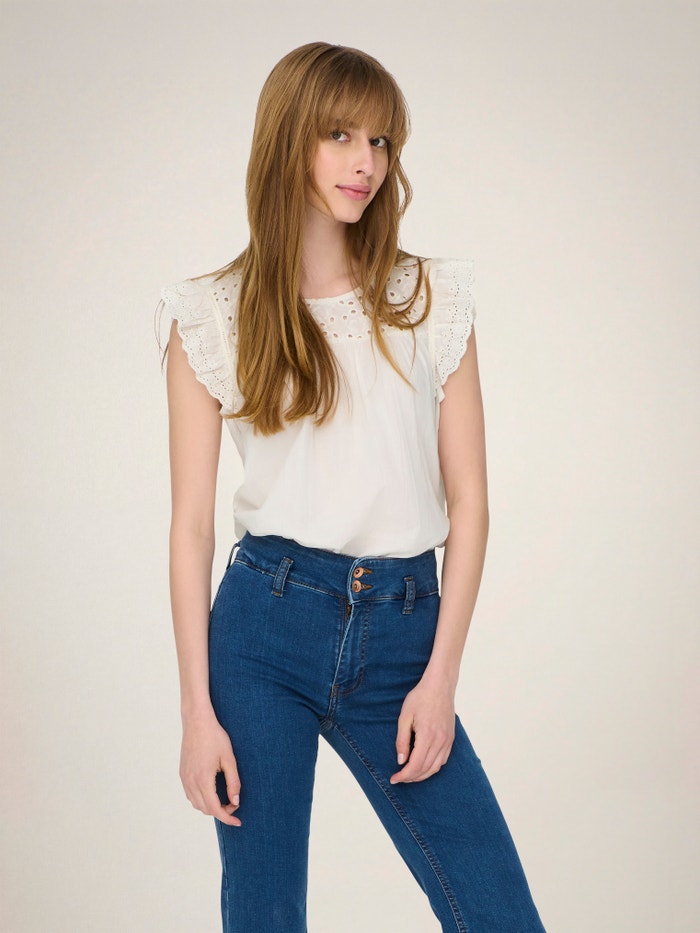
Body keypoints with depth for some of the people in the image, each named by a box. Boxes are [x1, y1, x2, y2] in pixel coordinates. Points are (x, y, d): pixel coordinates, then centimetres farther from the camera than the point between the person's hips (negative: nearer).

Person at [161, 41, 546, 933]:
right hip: (266, 625, -1)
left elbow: (468, 500, 4)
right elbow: (191, 522, 1)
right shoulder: (213, 316, 2)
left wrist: (440, 675, -3)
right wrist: (197, 710, -3)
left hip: (402, 634, 1)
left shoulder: (431, 297, 6)